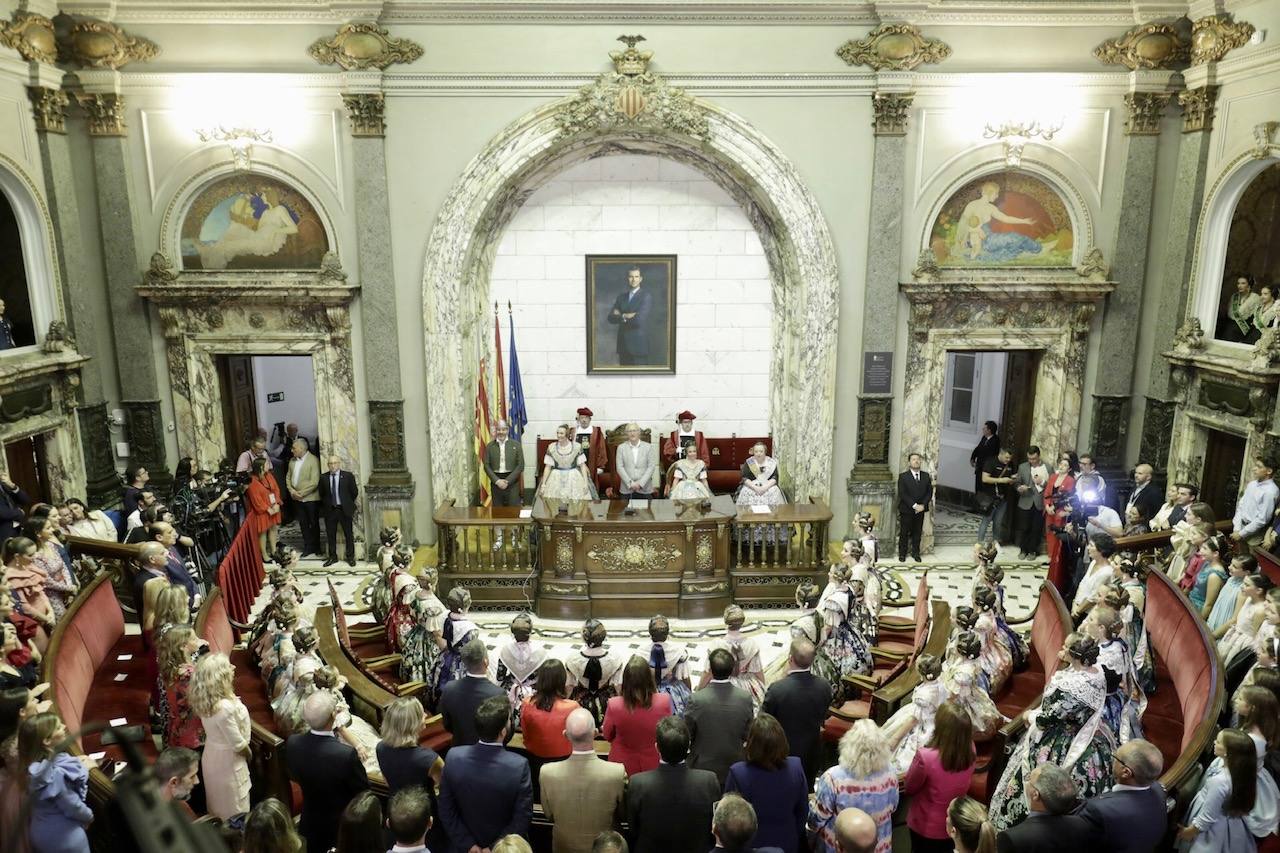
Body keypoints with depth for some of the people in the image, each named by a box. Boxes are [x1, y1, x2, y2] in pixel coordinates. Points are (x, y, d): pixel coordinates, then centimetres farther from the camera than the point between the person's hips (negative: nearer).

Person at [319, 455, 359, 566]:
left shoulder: (348, 476, -5)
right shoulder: (323, 477, 0)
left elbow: (354, 492, 3)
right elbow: (322, 493, 13)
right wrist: (326, 504, 10)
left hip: (344, 510, -2)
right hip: (329, 510, 2)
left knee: (349, 534, 5)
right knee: (330, 535, 9)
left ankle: (350, 557, 15)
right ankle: (332, 557, 21)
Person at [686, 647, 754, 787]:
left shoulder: (697, 699, -24)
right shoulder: (745, 698, -17)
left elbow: (686, 735, -11)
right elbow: (747, 735, -4)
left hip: (703, 769, -2)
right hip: (734, 768, 2)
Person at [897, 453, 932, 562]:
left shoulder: (926, 475, 8)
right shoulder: (903, 476, -5)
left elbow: (929, 491, 5)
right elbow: (902, 494, -12)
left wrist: (923, 505, -9)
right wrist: (914, 505, -18)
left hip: (920, 509, 3)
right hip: (906, 510, -3)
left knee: (917, 532, 9)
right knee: (904, 533, 4)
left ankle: (915, 553, 20)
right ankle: (902, 554, 14)